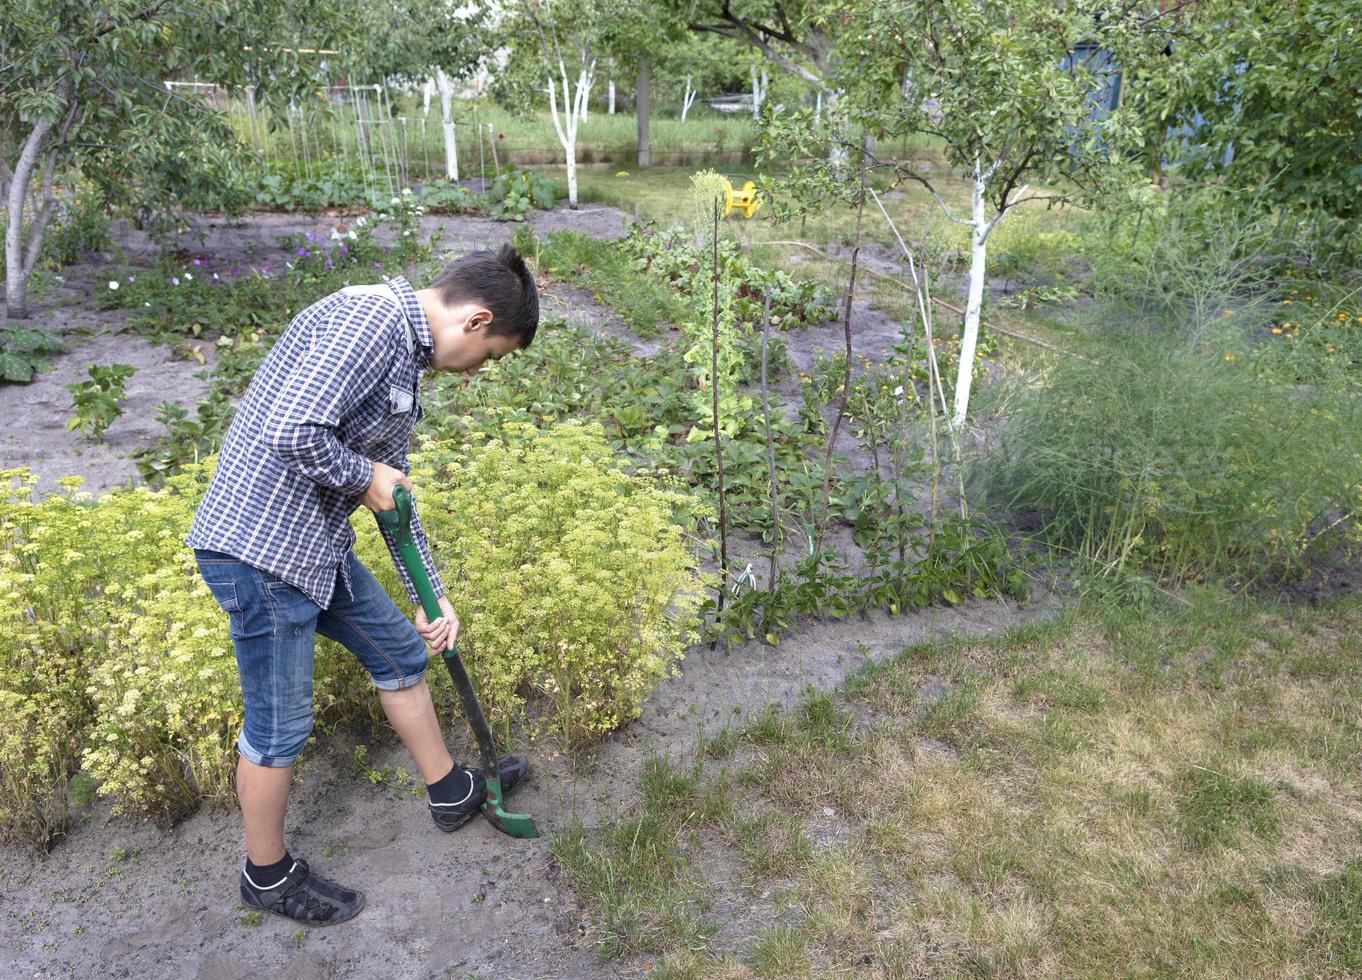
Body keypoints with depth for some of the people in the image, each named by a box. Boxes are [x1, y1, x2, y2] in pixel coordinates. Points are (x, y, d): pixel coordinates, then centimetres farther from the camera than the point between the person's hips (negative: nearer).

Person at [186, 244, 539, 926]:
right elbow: (291, 432, -32)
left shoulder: (405, 354, 13)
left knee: (399, 650, 20)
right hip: (259, 548, -10)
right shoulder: (372, 317, -20)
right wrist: (364, 477, -12)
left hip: (316, 545, 10)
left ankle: (451, 793, 39)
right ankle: (268, 875, 29)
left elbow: (393, 489, 18)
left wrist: (431, 595, 18)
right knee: (280, 724, 6)